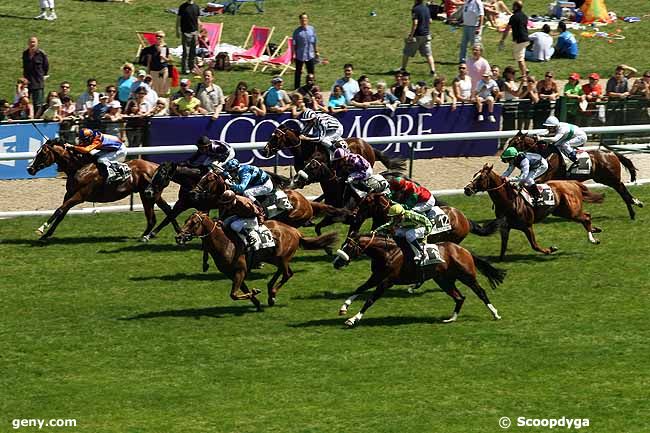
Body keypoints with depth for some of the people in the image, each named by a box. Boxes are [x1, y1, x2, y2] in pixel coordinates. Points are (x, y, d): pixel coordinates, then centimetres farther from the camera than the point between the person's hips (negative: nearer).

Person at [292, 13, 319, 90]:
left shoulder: (311, 29, 2)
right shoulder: (297, 31, -7)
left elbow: (315, 42, 11)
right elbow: (294, 44, -4)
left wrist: (316, 52, 13)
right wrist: (293, 54, -9)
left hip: (310, 55, 3)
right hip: (300, 55, -3)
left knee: (311, 72, 9)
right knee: (298, 72, 8)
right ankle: (296, 88, 17)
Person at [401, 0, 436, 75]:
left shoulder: (415, 9, -16)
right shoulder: (426, 8, 6)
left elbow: (415, 23, -22)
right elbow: (430, 21, 15)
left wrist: (411, 35, -19)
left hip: (417, 35, -6)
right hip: (426, 35, 6)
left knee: (406, 53, 12)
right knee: (428, 54, 5)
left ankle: (403, 69, 23)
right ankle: (433, 71, -5)